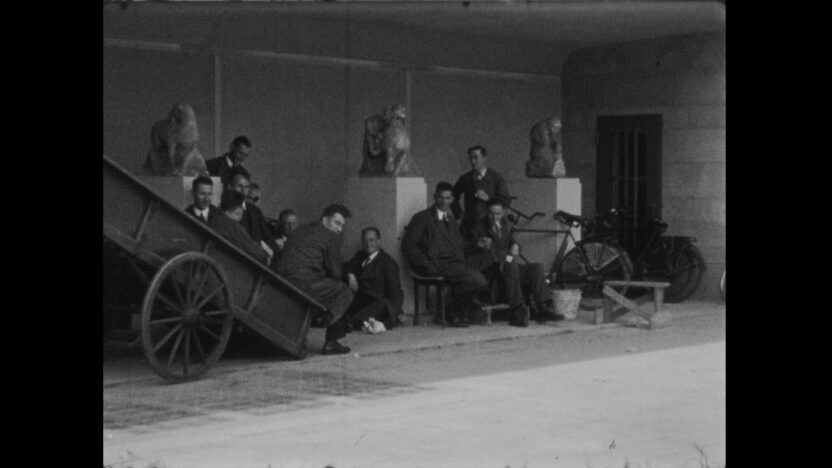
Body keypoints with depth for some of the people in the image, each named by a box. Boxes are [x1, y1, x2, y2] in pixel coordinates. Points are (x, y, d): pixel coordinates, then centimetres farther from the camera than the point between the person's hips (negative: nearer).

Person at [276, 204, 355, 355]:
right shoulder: (331, 236, 3)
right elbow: (334, 271, 2)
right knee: (344, 293, 9)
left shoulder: (299, 231, 26)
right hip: (303, 285, -8)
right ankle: (331, 342, 1)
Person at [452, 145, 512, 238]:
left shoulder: (496, 178, 1)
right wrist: (459, 212, 10)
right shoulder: (465, 178, 9)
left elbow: (507, 200, -4)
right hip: (469, 225, 2)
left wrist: (488, 198, -17)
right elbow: (453, 196, 23)